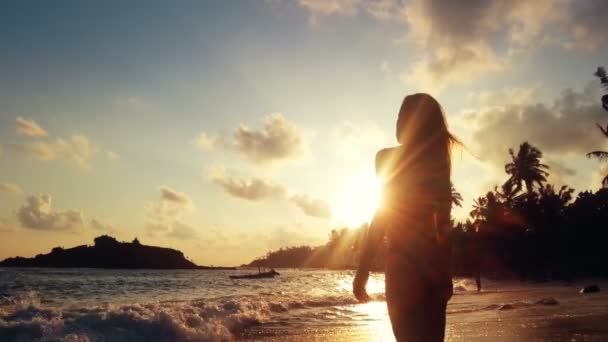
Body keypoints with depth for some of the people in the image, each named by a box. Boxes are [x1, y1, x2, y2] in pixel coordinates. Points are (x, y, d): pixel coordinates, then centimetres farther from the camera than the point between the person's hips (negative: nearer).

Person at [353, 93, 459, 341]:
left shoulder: (388, 157, -3)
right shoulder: (438, 160, 11)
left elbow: (385, 212, -10)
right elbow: (443, 221, 12)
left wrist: (362, 269, -8)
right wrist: (444, 270, 20)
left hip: (404, 260, -6)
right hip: (435, 258, 6)